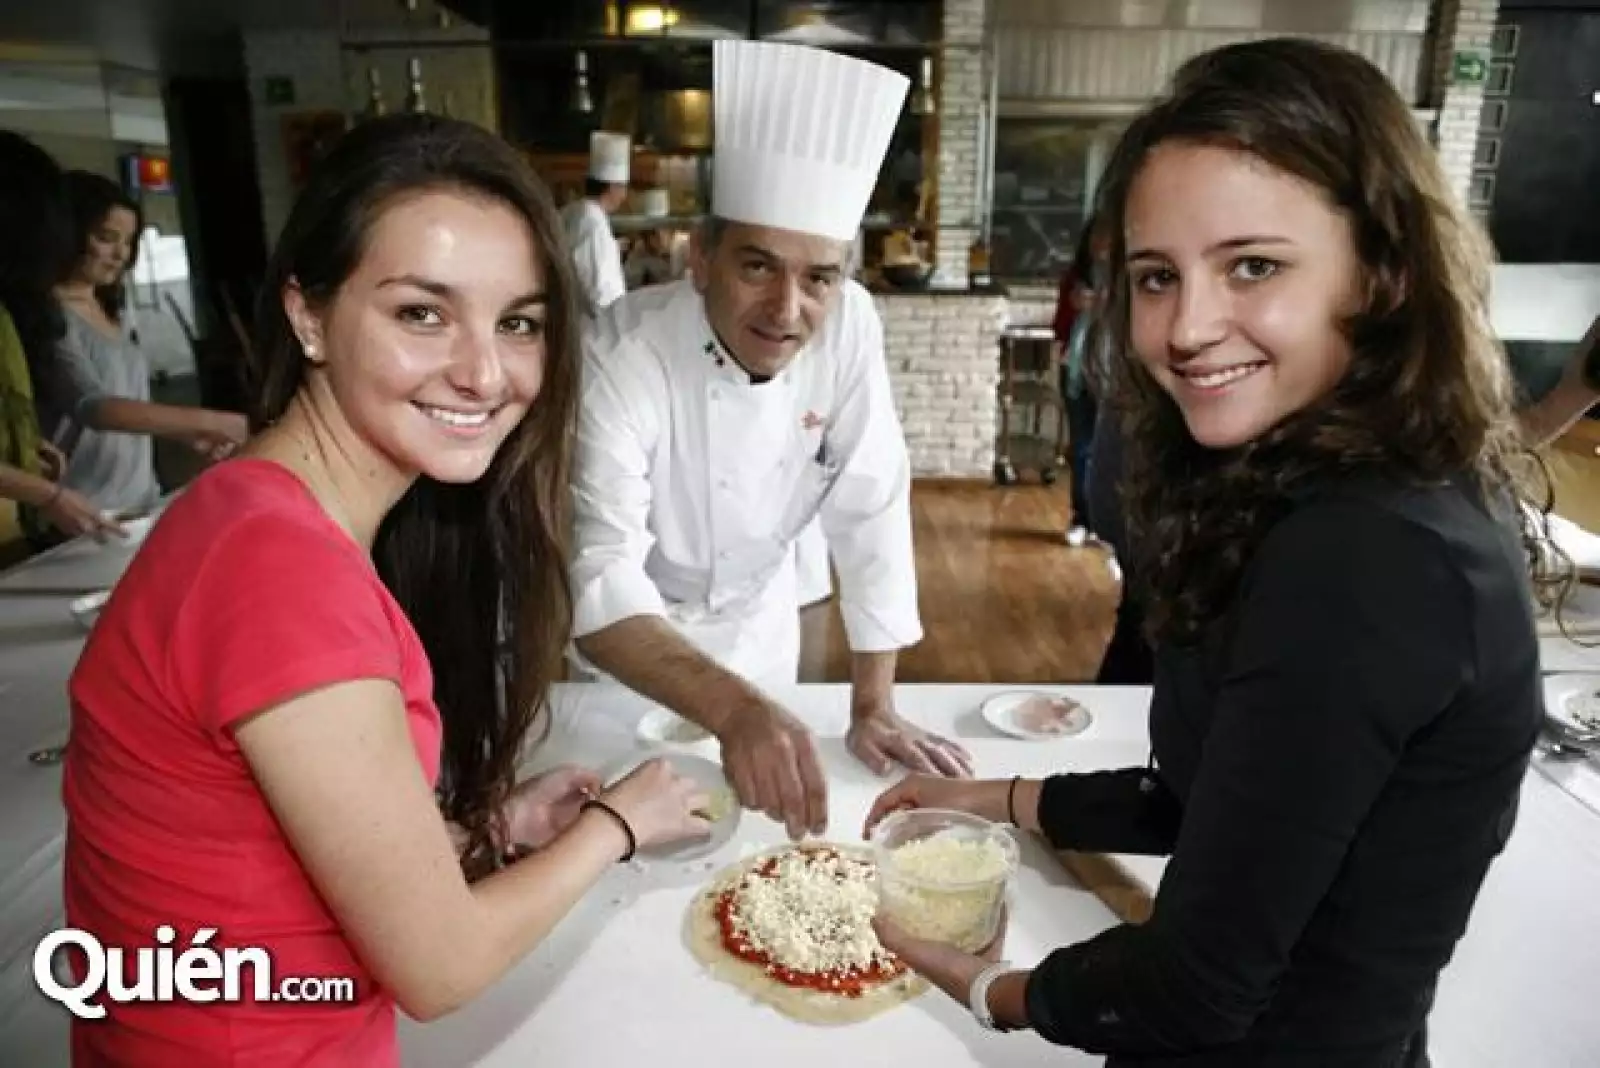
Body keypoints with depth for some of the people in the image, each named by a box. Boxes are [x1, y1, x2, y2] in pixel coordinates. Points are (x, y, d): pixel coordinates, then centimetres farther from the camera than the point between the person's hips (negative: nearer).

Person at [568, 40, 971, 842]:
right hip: (625, 632, -3)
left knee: (756, 836, 19)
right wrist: (735, 709, -57)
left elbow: (870, 507, -16)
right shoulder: (623, 355, -33)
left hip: (756, 617, 3)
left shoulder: (849, 325, -22)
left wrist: (873, 706, -18)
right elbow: (600, 579, -41)